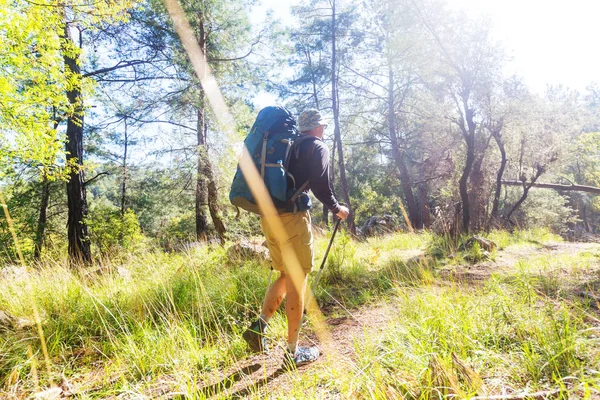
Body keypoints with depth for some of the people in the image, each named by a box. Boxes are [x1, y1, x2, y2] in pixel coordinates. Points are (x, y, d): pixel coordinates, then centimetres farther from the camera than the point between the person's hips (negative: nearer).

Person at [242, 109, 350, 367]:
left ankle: (259, 326, 9)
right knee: (297, 282, 1)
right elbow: (320, 187, -8)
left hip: (269, 216, 7)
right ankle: (293, 352, 9)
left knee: (286, 276, 20)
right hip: (292, 217, -7)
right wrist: (337, 209, 9)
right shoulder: (318, 148, 1)